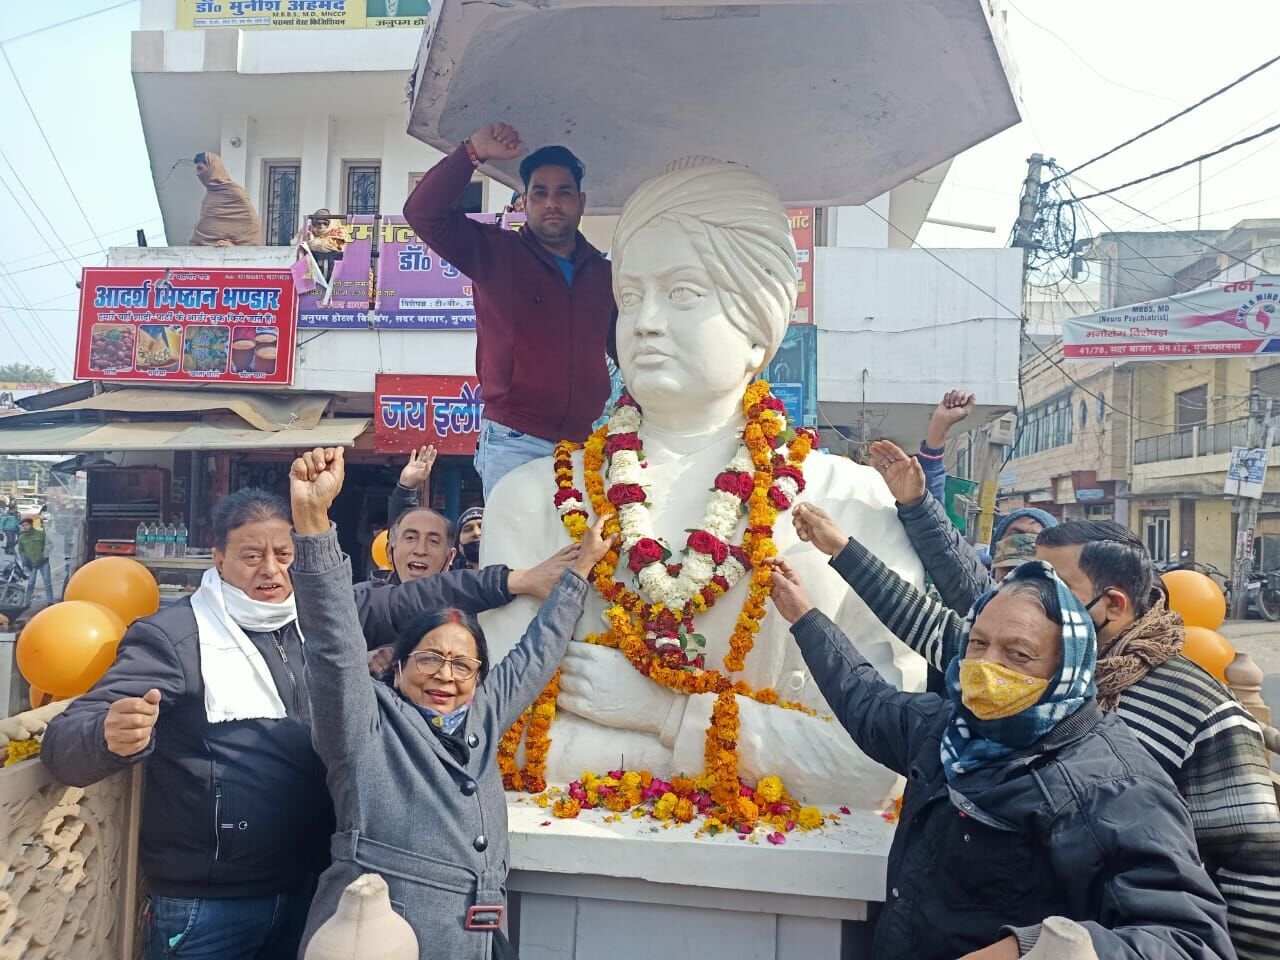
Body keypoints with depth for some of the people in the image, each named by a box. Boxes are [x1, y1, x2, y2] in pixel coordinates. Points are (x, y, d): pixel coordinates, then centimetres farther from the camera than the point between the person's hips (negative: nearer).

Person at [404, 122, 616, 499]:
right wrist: (473, 152, -18)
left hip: (589, 444, 4)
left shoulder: (604, 273, 13)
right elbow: (423, 213, -9)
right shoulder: (495, 253, 2)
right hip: (515, 444, -4)